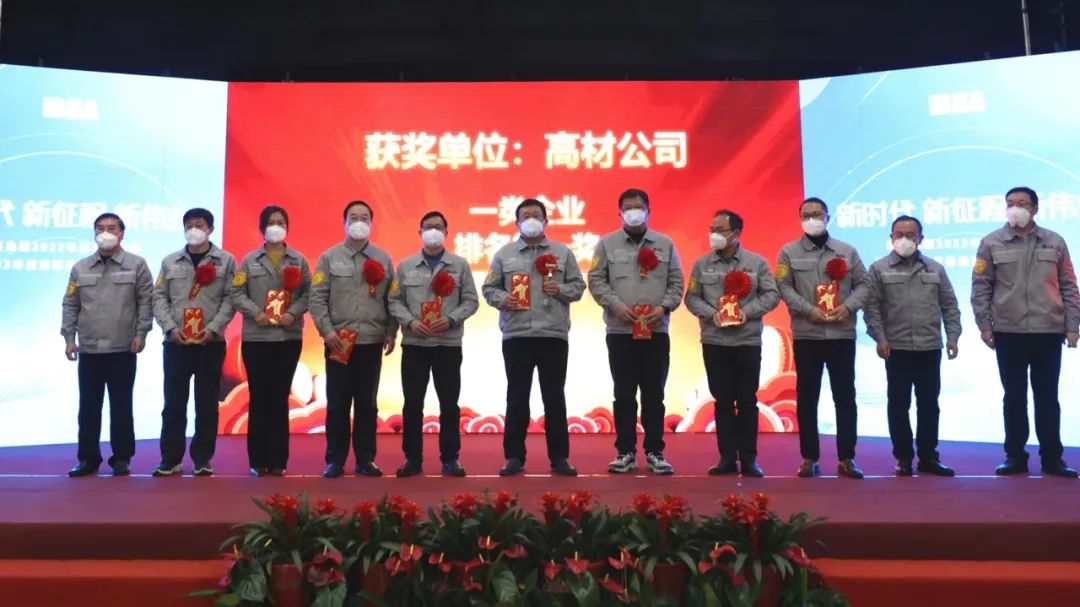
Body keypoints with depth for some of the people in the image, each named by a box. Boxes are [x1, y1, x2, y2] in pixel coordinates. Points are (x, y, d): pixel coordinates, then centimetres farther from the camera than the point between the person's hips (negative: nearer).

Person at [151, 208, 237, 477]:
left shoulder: (226, 261, 4)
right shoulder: (170, 262, 12)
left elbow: (230, 298, -2)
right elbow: (159, 298, 7)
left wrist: (214, 327, -13)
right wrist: (170, 327, -8)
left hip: (211, 343, -2)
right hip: (176, 343, 2)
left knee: (207, 403, 3)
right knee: (174, 402, 4)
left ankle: (202, 458, 11)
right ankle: (170, 458, 12)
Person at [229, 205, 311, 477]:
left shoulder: (299, 260, 8)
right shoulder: (249, 260, 7)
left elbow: (308, 292, 3)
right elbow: (236, 292, 1)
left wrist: (294, 313, -13)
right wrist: (255, 312, -14)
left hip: (289, 337, 1)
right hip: (255, 337, 0)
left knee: (280, 397, 4)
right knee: (259, 398, 2)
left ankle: (278, 460, 10)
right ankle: (258, 460, 9)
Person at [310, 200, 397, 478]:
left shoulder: (383, 259, 9)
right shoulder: (329, 257, 4)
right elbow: (317, 297, -1)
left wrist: (391, 332, 0)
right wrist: (326, 330, -12)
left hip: (372, 341, 1)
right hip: (339, 342, -1)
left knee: (367, 403, 7)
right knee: (337, 403, 3)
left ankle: (365, 459, 16)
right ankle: (335, 460, 13)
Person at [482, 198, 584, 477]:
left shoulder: (563, 252, 9)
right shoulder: (504, 254, 9)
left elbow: (578, 285, 9)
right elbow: (489, 287, 9)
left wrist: (560, 290, -10)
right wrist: (502, 299, -11)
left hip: (553, 335, 0)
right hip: (516, 336, 0)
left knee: (555, 398, 5)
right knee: (517, 398, 5)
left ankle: (559, 457, 13)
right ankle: (514, 457, 13)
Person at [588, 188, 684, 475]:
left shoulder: (665, 244, 9)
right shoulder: (607, 243, 6)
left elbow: (676, 282, 7)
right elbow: (596, 280, 1)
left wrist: (663, 307, -8)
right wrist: (616, 305, -11)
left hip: (656, 332, 1)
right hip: (620, 332, -1)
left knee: (654, 394, 5)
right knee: (624, 394, 4)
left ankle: (655, 452, 14)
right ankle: (625, 452, 13)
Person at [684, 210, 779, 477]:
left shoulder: (757, 262, 2)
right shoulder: (702, 264, 5)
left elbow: (772, 295, 0)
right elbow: (692, 297, 4)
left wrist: (748, 312, -14)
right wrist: (711, 314, -12)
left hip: (748, 342, -1)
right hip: (714, 342, 1)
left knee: (747, 401, 3)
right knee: (722, 401, 5)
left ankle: (749, 458, 12)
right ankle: (727, 458, 13)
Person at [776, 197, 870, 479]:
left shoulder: (847, 251, 10)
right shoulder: (789, 252, 5)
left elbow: (863, 284, 8)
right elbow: (784, 287, -2)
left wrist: (848, 307, -10)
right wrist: (808, 310, -15)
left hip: (842, 334, 1)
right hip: (806, 335, -1)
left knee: (845, 396, 3)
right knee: (806, 397, 3)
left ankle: (846, 458, 11)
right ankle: (810, 457, 11)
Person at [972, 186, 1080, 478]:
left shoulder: (1054, 242, 6)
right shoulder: (992, 243, 2)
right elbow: (981, 287, 1)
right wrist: (984, 325, -4)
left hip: (1049, 331, 1)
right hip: (1008, 332, -1)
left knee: (1047, 396, 7)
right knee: (1014, 396, 7)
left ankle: (1052, 458, 16)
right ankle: (1015, 455, 16)